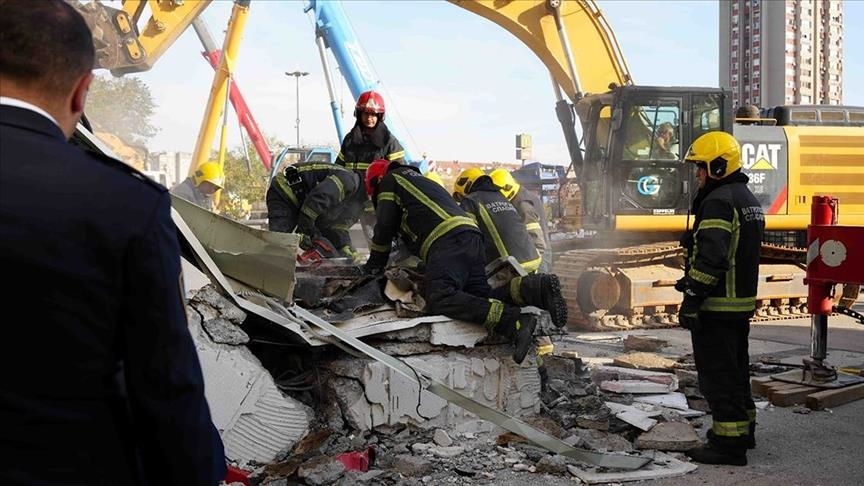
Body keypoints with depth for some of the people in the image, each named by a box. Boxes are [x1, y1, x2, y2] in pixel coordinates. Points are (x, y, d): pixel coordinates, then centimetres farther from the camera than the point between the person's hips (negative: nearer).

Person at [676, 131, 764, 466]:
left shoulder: (719, 201, -17)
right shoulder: (747, 199, 16)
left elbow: (711, 258, -26)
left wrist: (691, 299, -22)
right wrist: (692, 282, 22)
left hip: (717, 307, -10)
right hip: (742, 303, 10)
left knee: (718, 375, -4)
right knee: (735, 370, 21)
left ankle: (728, 444, -1)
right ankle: (743, 429, 33)